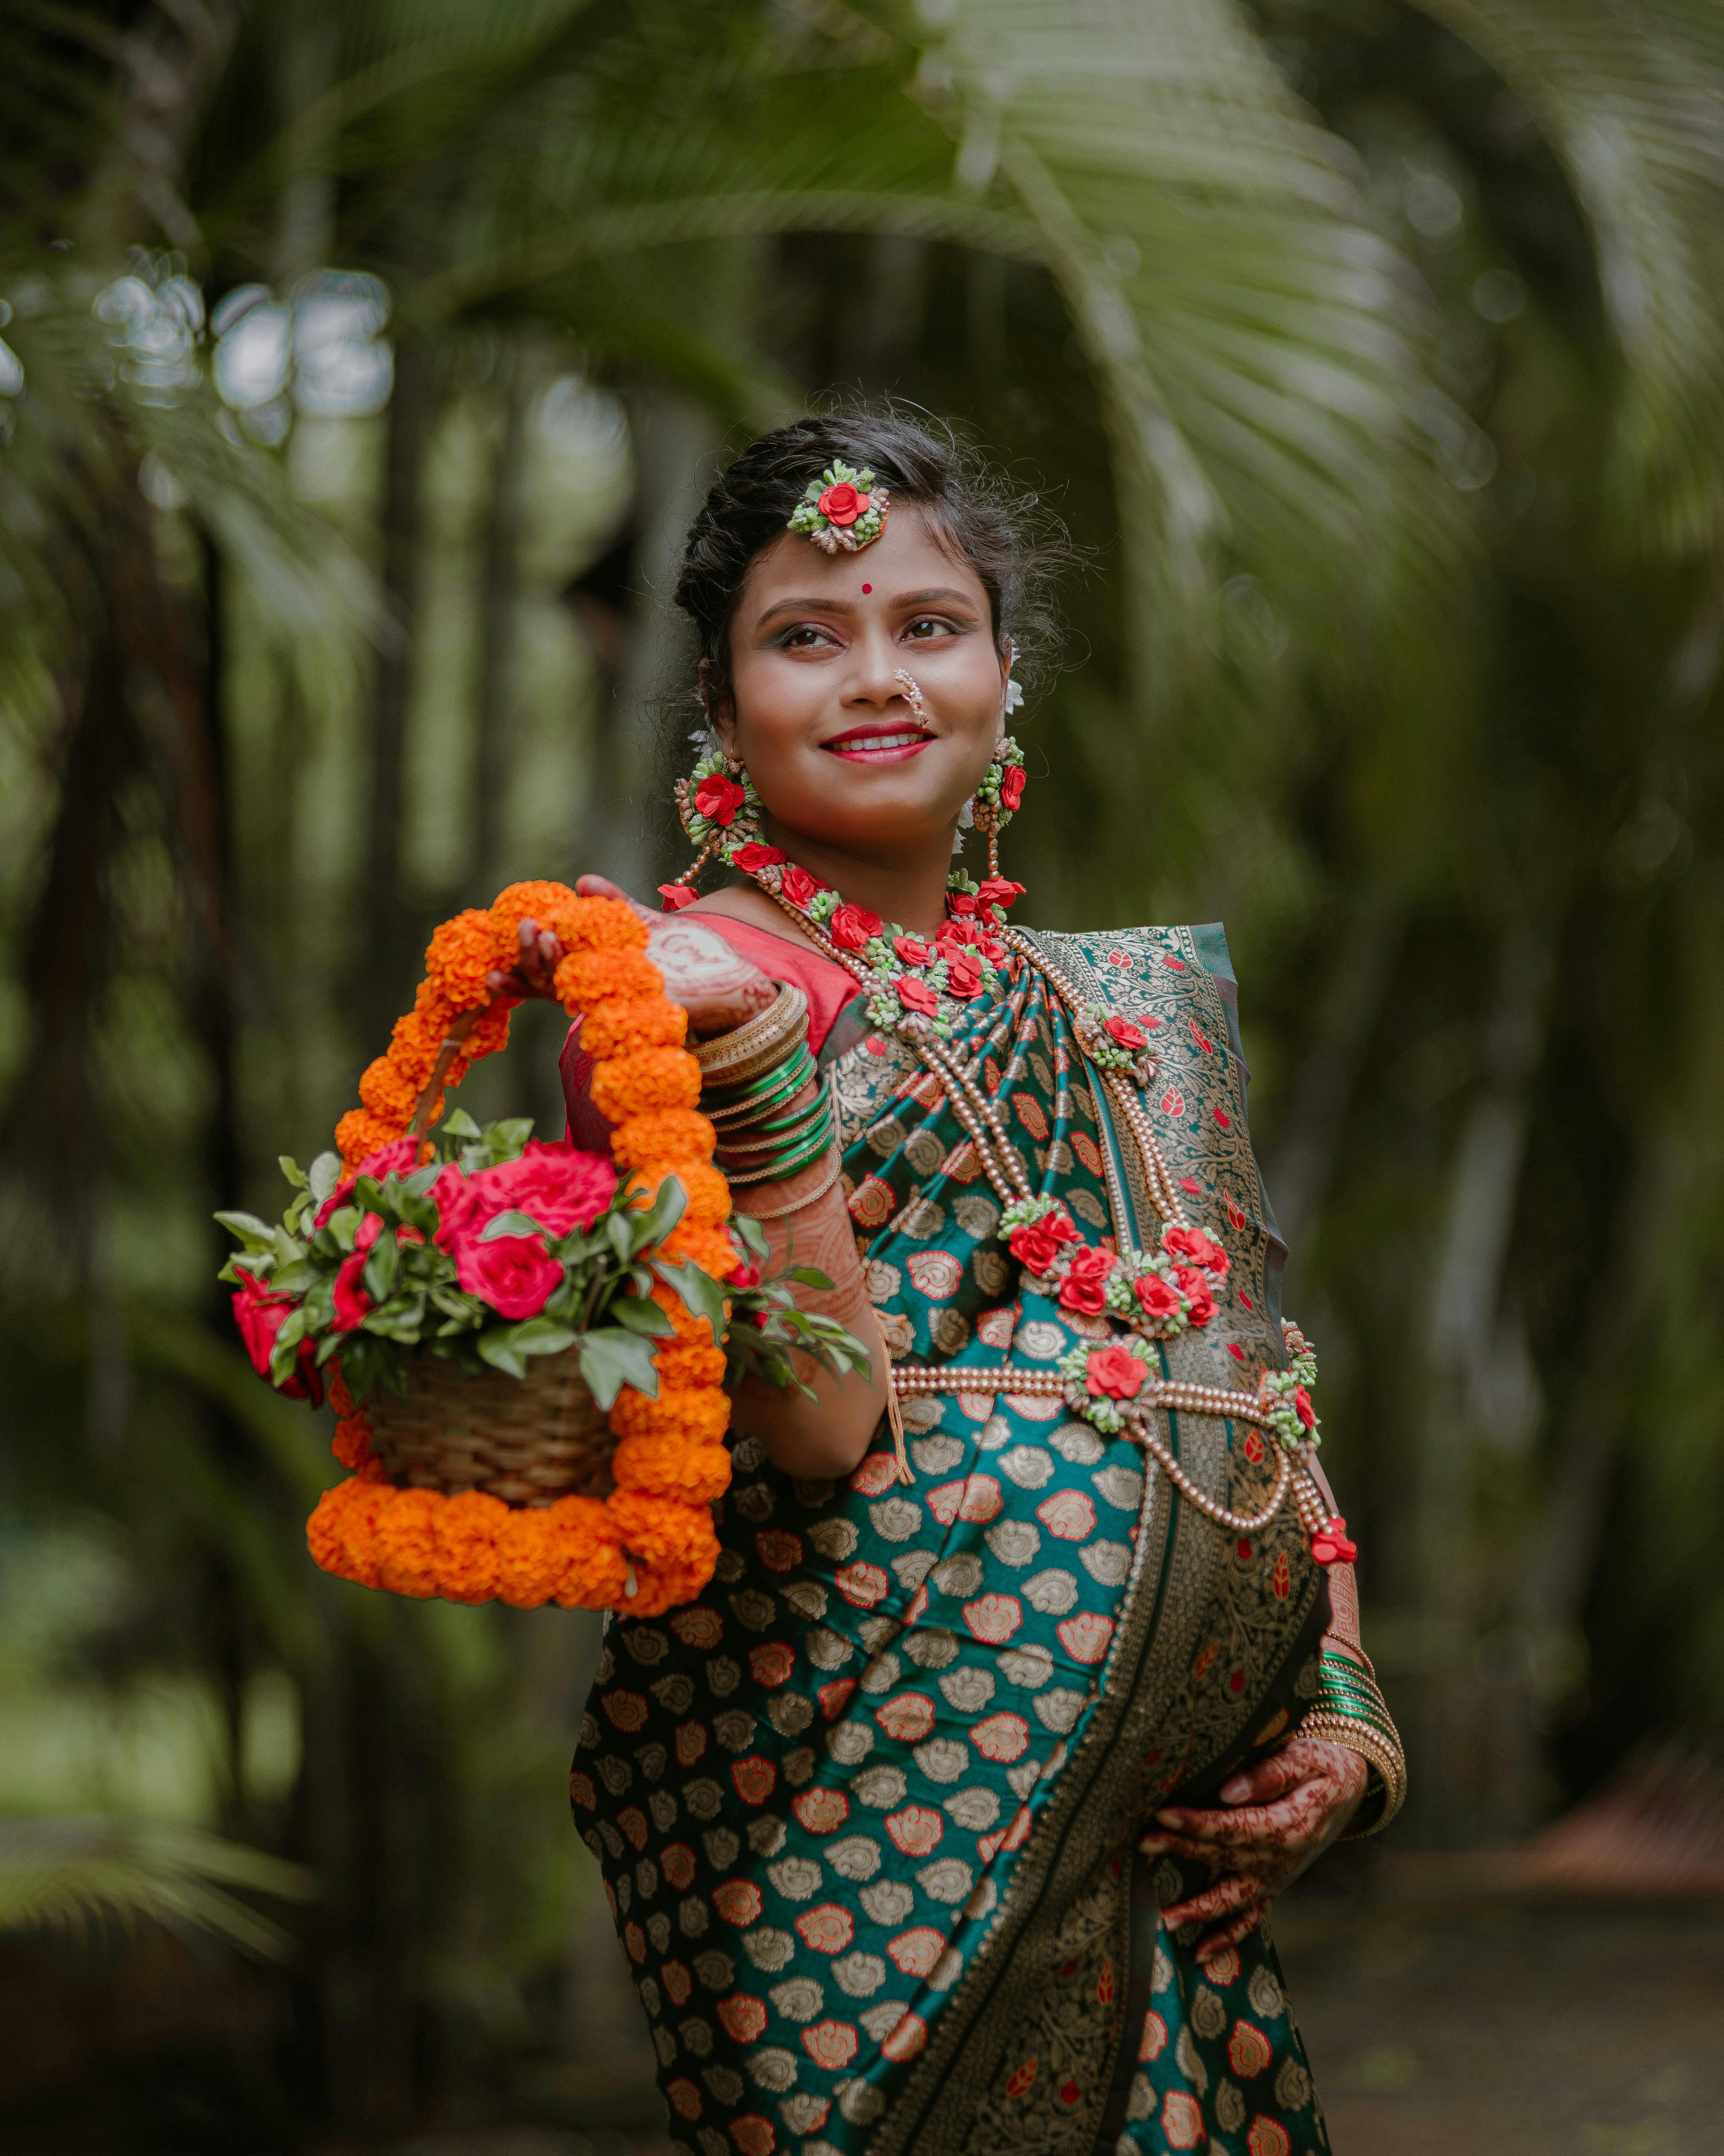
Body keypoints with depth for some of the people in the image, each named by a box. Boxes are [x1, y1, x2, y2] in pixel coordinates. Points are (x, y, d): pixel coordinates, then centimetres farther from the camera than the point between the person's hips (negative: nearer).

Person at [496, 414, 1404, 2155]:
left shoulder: (1120, 1008, 16)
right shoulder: (692, 980, -3)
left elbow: (1264, 1401, 18)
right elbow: (819, 1427, -16)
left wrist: (1340, 1724, 7)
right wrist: (750, 1045, -25)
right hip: (877, 1808, -6)